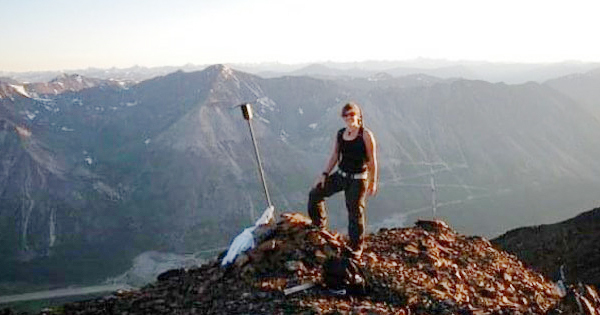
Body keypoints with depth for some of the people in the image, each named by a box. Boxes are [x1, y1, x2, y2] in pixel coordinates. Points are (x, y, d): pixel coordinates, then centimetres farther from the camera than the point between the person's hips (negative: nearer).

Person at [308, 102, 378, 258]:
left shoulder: (366, 135, -12)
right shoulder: (340, 134, 4)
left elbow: (372, 160, -10)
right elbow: (334, 156, 10)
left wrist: (373, 182, -10)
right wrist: (324, 174, 3)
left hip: (358, 179, -6)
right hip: (340, 175, 6)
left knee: (355, 212, 2)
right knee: (315, 194, 3)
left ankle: (356, 247, 21)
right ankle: (319, 226, 26)